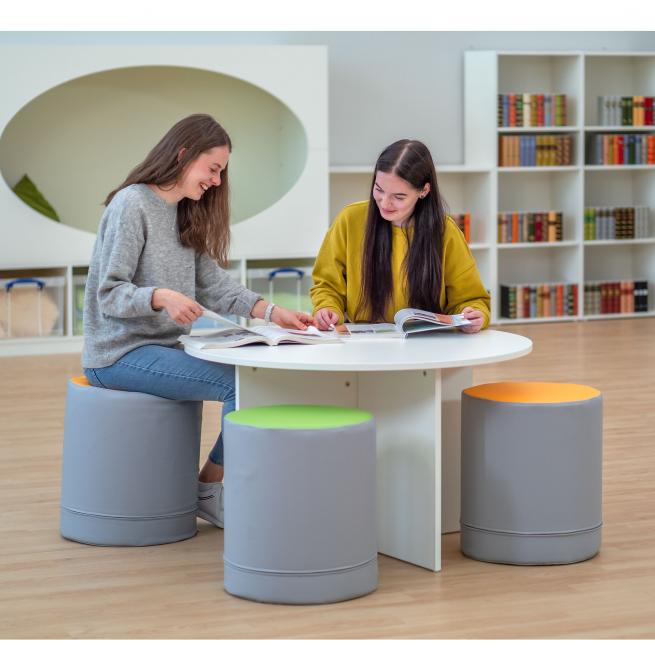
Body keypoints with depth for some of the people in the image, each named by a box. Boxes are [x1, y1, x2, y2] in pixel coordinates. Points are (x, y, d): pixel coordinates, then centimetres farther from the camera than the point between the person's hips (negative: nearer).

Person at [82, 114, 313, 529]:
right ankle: (209, 491, -6)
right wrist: (162, 297, -34)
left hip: (166, 347, 9)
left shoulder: (185, 214, 16)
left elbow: (215, 284, 9)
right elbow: (109, 294, -15)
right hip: (121, 354, -8)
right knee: (242, 383, -23)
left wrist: (272, 312, -5)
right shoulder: (132, 205, -11)